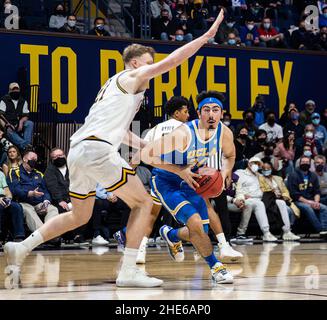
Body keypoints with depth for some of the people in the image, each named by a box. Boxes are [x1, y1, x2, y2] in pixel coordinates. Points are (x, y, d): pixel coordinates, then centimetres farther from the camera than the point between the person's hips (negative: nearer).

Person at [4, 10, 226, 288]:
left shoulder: (115, 85, 30)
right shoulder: (133, 77, 4)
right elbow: (172, 60, -5)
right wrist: (207, 35, 0)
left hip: (78, 151, 9)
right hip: (98, 150, -9)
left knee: (80, 216, 22)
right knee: (143, 203, -1)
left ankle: (21, 247, 15)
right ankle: (128, 271, -8)